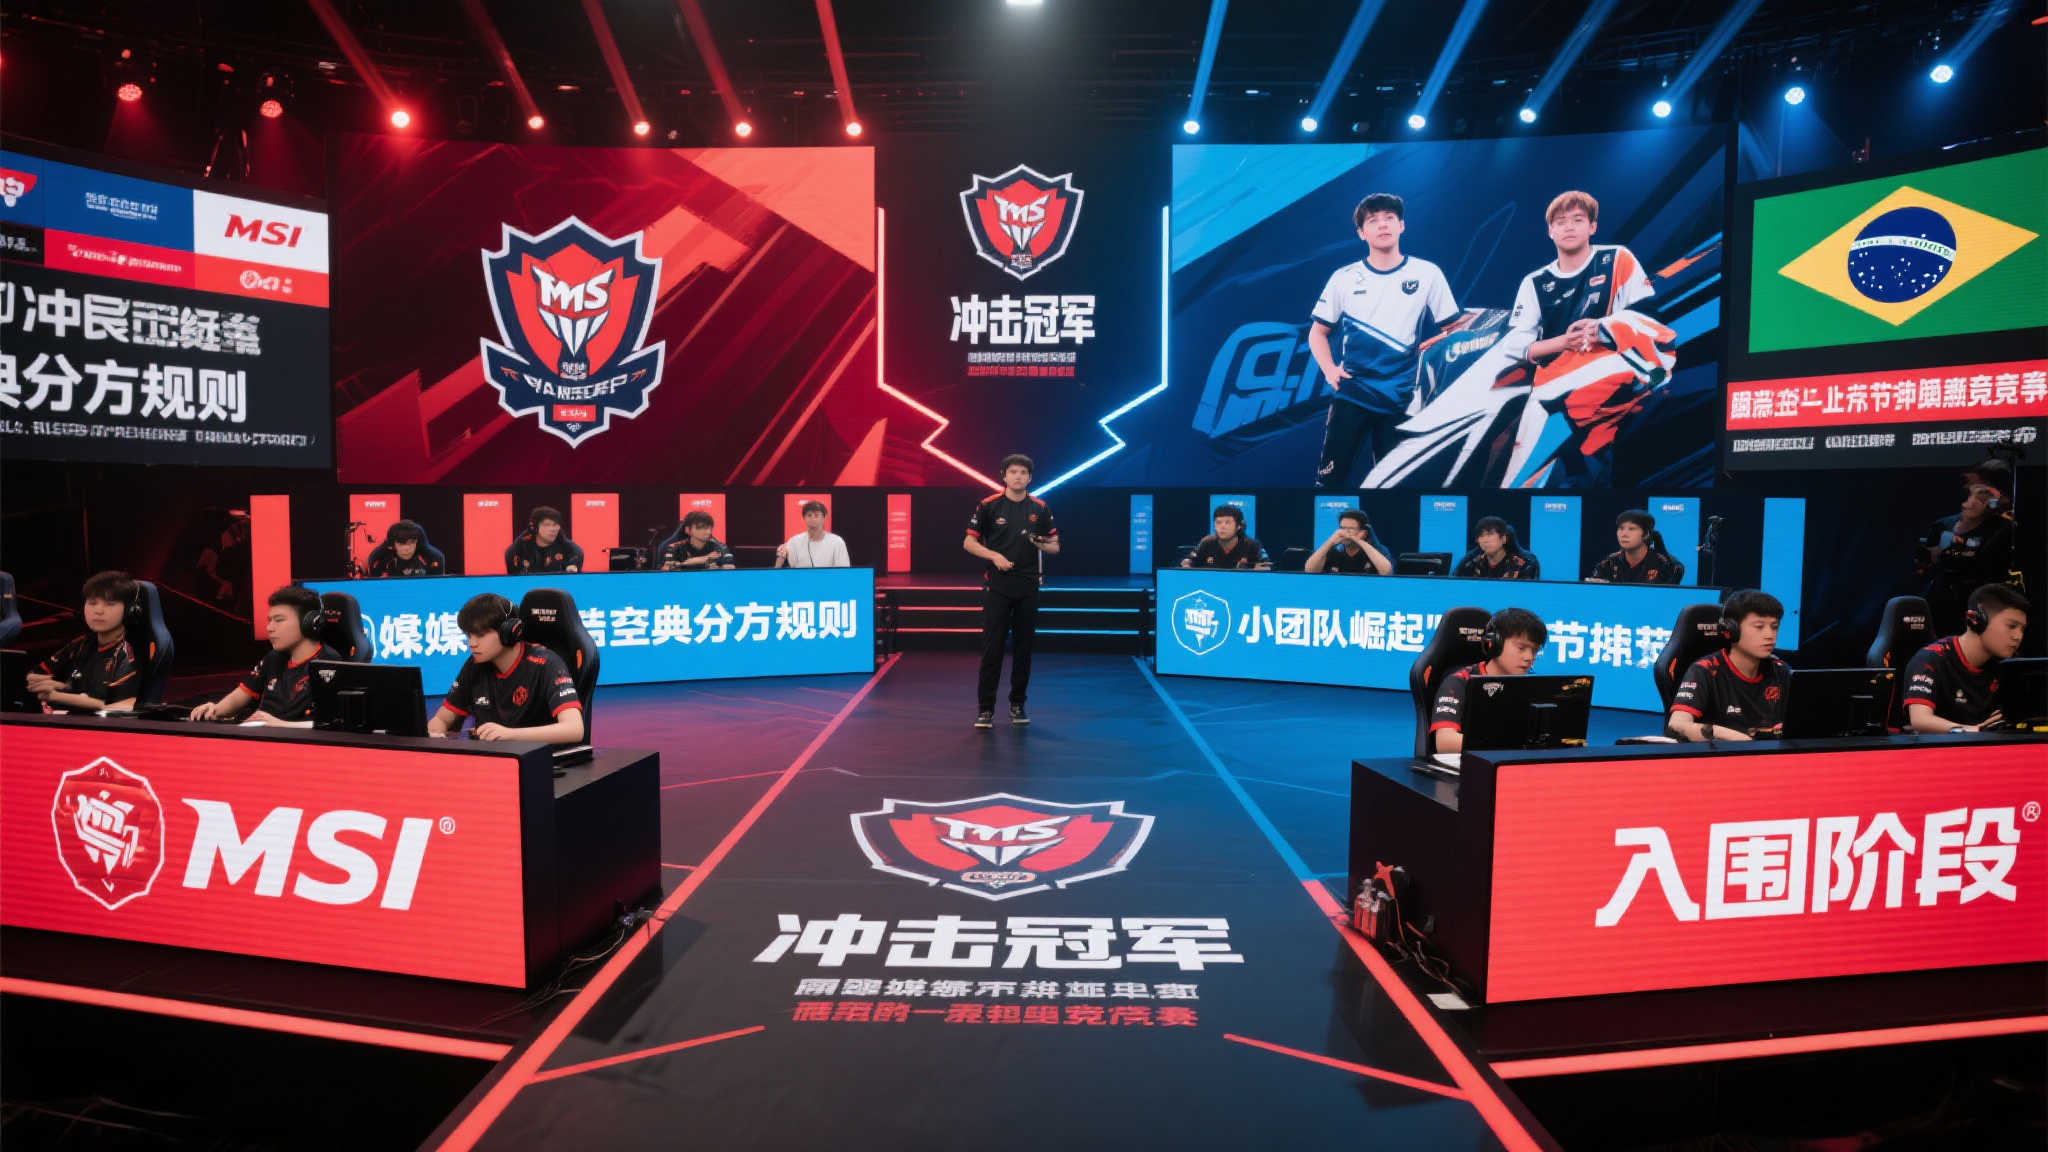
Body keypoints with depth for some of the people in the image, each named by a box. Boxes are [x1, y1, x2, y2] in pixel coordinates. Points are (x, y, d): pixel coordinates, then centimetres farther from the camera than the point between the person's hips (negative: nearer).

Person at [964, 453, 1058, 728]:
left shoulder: (1040, 508, 6)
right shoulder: (989, 506, -1)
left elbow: (1054, 546, 12)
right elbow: (969, 542, 1)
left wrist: (1041, 544, -11)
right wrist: (995, 556, -14)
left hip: (1028, 587, 2)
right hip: (996, 586, -2)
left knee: (1023, 648, 7)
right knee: (992, 648, -4)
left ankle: (1017, 705, 19)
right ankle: (985, 709, 2)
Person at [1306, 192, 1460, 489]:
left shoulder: (1427, 274, 3)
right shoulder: (1344, 278, 5)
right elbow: (1318, 332, 12)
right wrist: (1330, 371, -4)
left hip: (1403, 398, 0)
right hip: (1351, 394, 0)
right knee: (1330, 478, -4)